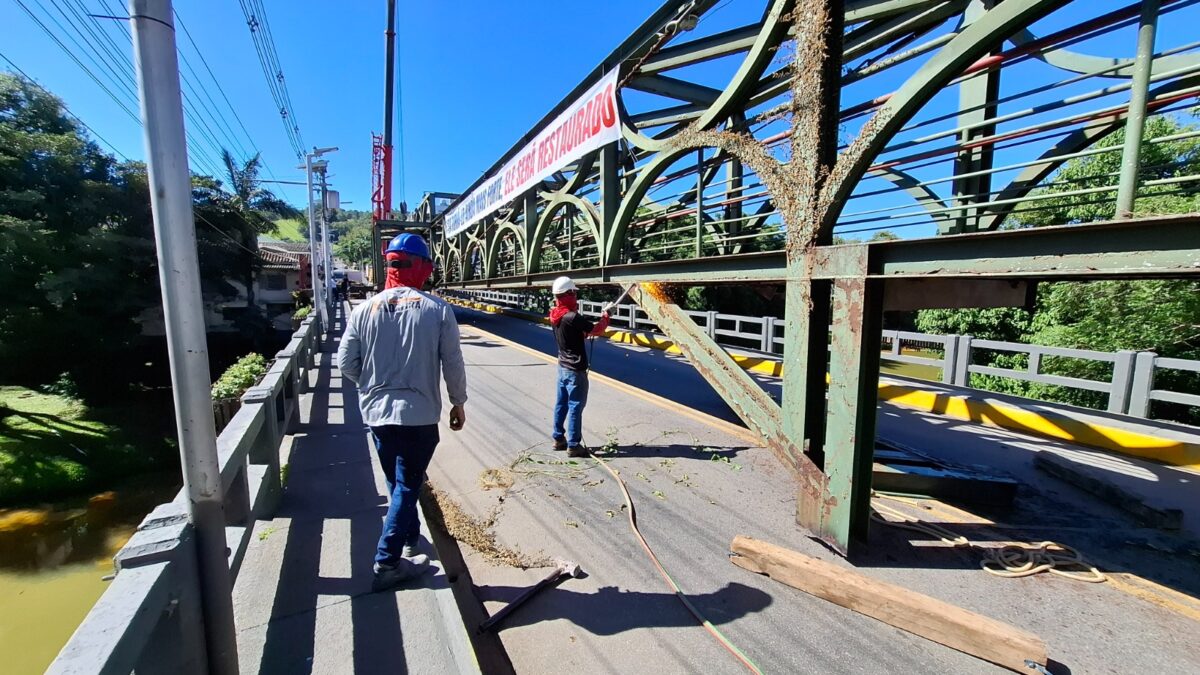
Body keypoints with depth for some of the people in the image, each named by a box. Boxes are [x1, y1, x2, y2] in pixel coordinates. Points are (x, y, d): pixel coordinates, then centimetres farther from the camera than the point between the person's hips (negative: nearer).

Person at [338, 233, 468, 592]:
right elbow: (453, 364, -8)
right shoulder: (438, 310, -10)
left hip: (376, 412, 4)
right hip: (420, 414, -4)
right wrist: (458, 403, 6)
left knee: (398, 482, 22)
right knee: (407, 486, 9)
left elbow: (346, 362, 0)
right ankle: (388, 562, 11)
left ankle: (408, 540, 41)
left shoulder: (365, 309, -3)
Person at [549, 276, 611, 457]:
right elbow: (596, 330, -15)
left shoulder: (555, 315, 3)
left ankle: (558, 438, 28)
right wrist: (605, 316, 0)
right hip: (575, 369, -9)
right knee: (575, 406, 0)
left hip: (563, 366, 9)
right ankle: (573, 446, 9)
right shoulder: (572, 317, -25)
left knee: (561, 403, 16)